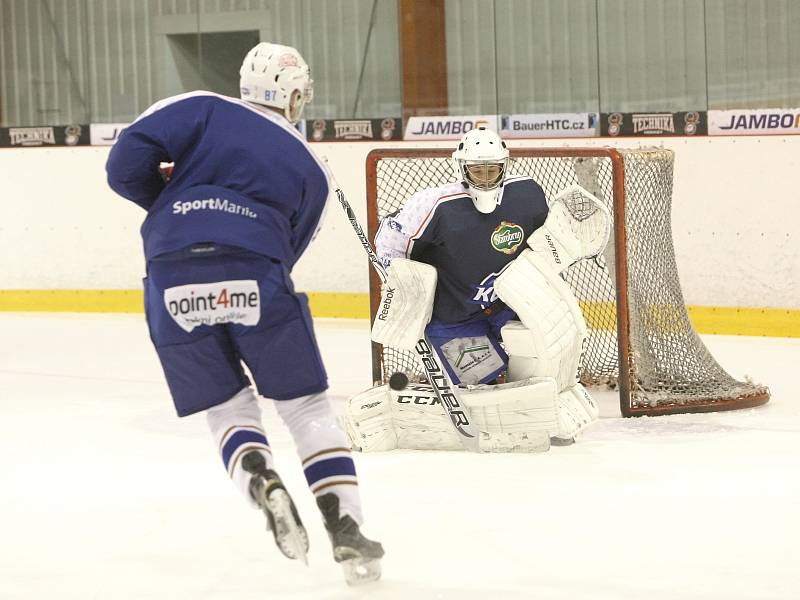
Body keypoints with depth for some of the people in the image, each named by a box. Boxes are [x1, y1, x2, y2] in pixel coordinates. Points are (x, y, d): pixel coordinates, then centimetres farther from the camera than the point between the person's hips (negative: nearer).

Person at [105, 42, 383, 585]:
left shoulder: (203, 110, 14)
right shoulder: (311, 169, 21)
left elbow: (127, 162, 3)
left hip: (173, 284, 0)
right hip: (254, 278, 0)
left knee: (228, 409, 18)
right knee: (306, 407, 15)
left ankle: (262, 483, -11)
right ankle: (347, 533, 6)